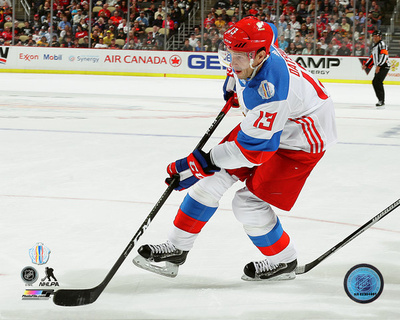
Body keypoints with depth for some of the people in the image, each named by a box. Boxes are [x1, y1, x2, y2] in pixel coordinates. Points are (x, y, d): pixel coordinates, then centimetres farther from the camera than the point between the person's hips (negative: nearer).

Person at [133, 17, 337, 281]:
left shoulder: (269, 90, -40)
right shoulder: (255, 47, -15)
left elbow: (251, 148, -35)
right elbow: (269, 33, 13)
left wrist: (202, 163, -31)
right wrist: (234, 80, 20)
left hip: (300, 140, -9)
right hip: (263, 123, 9)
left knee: (249, 201, -13)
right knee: (214, 176, 1)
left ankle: (284, 262, 12)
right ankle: (177, 249, 9)